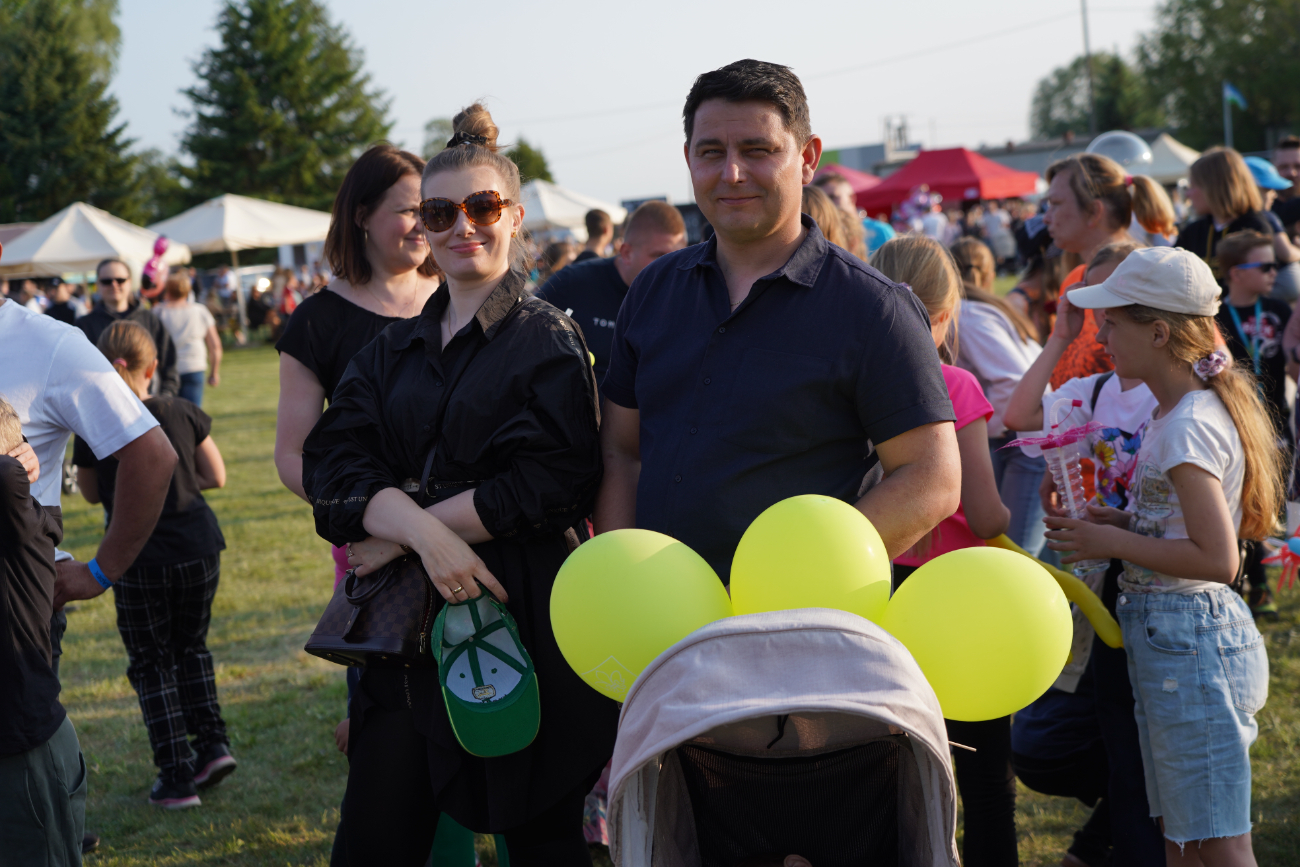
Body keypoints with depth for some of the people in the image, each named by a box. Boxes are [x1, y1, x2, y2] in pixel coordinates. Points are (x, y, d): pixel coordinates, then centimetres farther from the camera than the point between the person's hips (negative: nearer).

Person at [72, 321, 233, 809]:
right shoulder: (183, 414, -4)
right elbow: (215, 477, 4)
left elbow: (91, 494, 6)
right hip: (198, 549, 3)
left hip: (140, 562, -3)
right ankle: (212, 743, 12)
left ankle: (177, 779, 5)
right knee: (191, 647, 23)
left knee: (151, 666, 8)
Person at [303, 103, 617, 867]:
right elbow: (334, 466, -2)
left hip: (523, 622, -4)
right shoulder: (393, 352, 13)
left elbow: (556, 481, -15)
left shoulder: (549, 339, -1)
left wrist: (404, 526, -13)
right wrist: (423, 530, -21)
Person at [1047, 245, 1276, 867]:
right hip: (1169, 635, 10)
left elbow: (1217, 558, -24)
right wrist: (1121, 521, 7)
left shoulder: (1187, 427, -19)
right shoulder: (1188, 410, 10)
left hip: (1185, 639, -10)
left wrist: (1114, 543, -16)